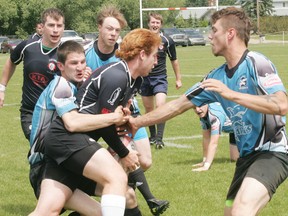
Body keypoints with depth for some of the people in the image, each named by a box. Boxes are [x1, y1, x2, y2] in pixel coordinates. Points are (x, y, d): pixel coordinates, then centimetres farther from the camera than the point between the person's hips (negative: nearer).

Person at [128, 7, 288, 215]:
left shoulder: (256, 63, -13)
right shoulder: (218, 76, 10)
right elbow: (179, 105, 18)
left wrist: (231, 94, -28)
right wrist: (138, 122, 19)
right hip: (247, 155, 9)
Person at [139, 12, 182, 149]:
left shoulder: (167, 41, -4)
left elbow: (174, 60, 9)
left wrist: (178, 79, 13)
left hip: (160, 77, -2)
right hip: (144, 77, 2)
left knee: (160, 105, -19)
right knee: (148, 109, 10)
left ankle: (159, 139, -17)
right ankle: (152, 137, 25)